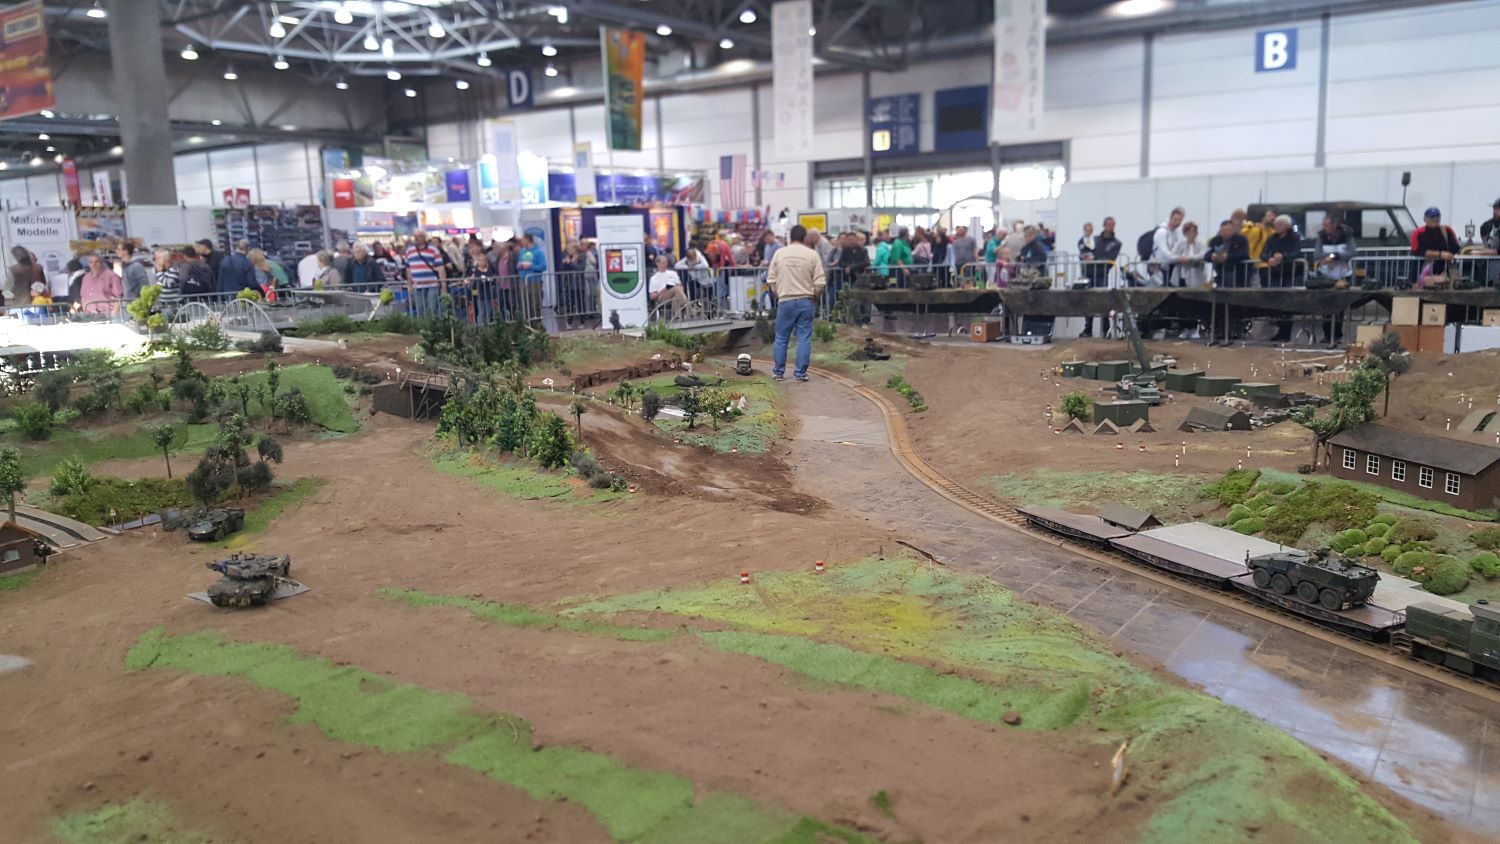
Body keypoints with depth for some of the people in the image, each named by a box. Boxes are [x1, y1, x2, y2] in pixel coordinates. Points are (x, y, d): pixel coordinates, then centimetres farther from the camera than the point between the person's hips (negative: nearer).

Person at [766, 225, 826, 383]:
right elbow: (819, 283, -6)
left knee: (781, 338, 10)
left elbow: (771, 279, 3)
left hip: (785, 301, 1)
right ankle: (800, 373, 4)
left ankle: (778, 372, 15)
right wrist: (815, 298, 10)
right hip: (806, 301, -1)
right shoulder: (812, 255, -3)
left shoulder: (780, 253, 1)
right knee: (804, 338, 4)